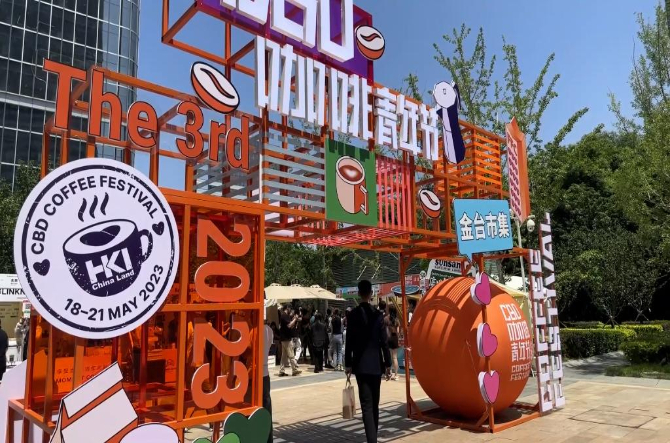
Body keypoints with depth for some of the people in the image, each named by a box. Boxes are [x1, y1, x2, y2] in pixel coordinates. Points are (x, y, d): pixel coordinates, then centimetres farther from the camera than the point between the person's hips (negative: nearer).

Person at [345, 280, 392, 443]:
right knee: (374, 404, 15)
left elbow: (349, 342, -4)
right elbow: (384, 342, -4)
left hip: (360, 365, -1)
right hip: (376, 364, 2)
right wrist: (387, 364, 3)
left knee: (366, 405, -3)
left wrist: (348, 364, 3)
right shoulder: (378, 315, -4)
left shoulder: (352, 315, -5)